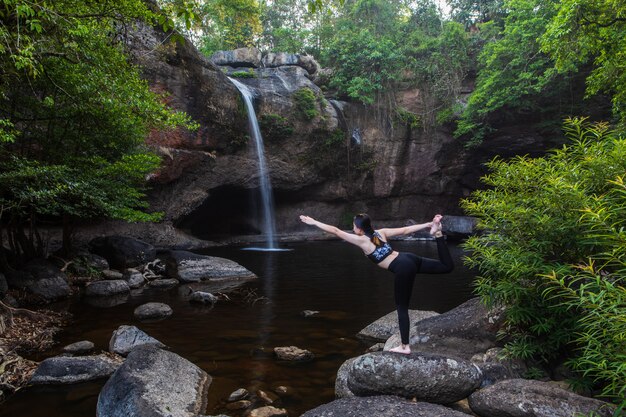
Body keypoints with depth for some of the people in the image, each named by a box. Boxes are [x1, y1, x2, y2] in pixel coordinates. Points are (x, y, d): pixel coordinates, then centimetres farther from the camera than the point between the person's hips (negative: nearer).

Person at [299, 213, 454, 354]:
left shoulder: (361, 240, -1)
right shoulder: (381, 232, 15)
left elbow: (336, 231, 1)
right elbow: (405, 230, 14)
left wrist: (314, 222, 6)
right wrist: (428, 224, 18)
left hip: (403, 269, -6)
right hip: (410, 259, 6)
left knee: (401, 307, 5)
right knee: (447, 266, 18)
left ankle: (405, 347, 11)